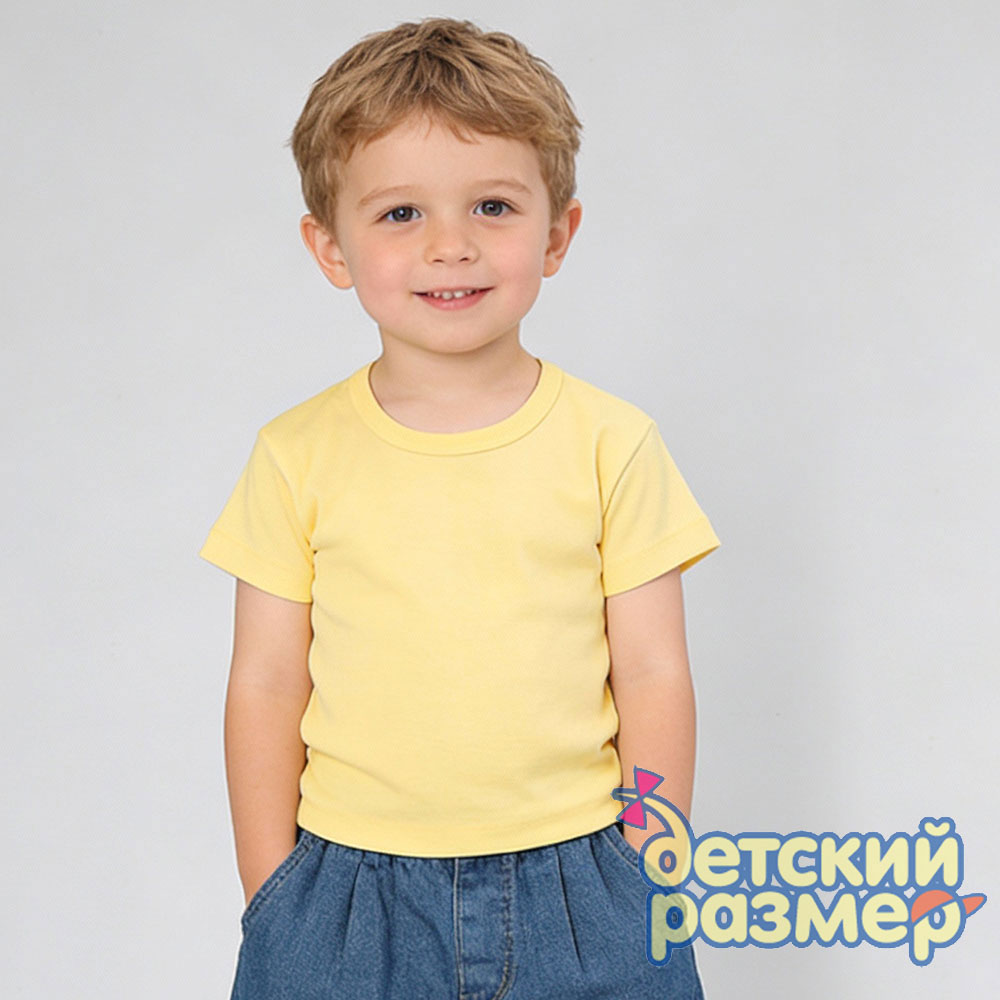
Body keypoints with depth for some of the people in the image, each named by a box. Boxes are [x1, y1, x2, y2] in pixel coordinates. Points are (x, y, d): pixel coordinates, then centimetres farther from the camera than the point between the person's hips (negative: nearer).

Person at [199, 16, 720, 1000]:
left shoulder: (612, 444, -5)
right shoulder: (298, 457, -4)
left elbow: (653, 677, -1)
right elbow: (264, 688, 0)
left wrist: (655, 887, 0)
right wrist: (271, 901, 0)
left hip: (575, 888, 0)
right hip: (349, 892, 0)